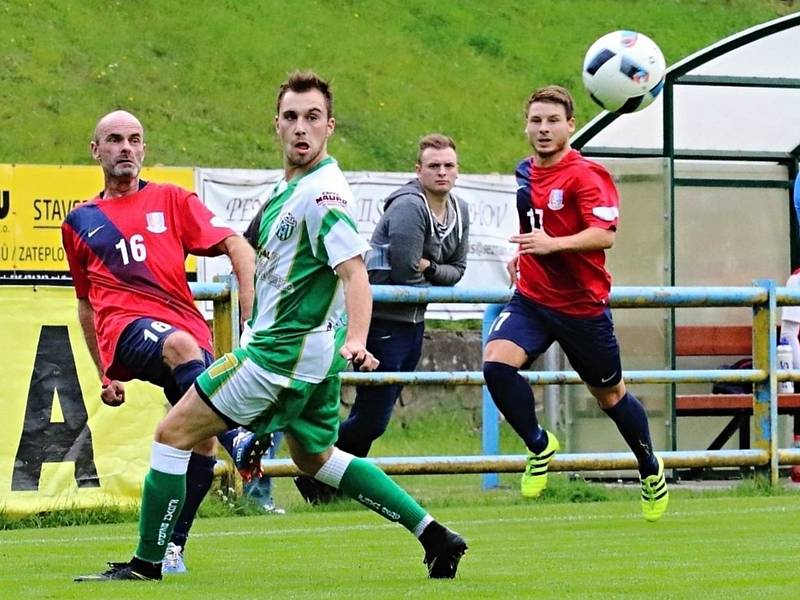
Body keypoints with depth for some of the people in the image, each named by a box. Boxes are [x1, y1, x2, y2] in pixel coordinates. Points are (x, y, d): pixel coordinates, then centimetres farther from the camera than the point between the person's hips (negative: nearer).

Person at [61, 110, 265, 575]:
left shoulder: (172, 200, 16)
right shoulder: (79, 223, 22)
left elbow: (237, 247, 8)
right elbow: (87, 305, 32)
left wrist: (254, 315, -5)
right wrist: (104, 376, 30)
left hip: (188, 325, 2)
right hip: (125, 328, -1)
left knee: (202, 443, -9)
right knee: (180, 345, -38)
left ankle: (172, 547, 6)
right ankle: (238, 438, -54)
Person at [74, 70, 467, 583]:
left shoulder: (322, 192, -19)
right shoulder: (292, 186, 11)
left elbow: (354, 270, -30)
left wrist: (356, 339, -44)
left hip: (283, 350, -10)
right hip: (309, 352, 10)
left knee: (174, 433, -5)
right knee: (315, 457, 23)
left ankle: (147, 563, -1)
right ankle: (434, 535, 20)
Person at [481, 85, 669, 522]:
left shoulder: (585, 175, -16)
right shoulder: (525, 172, 7)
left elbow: (605, 235, -28)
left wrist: (552, 244, -40)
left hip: (582, 305, -5)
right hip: (531, 299, 5)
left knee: (608, 394, 11)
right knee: (496, 363, -22)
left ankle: (651, 470, 35)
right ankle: (538, 445, -1)